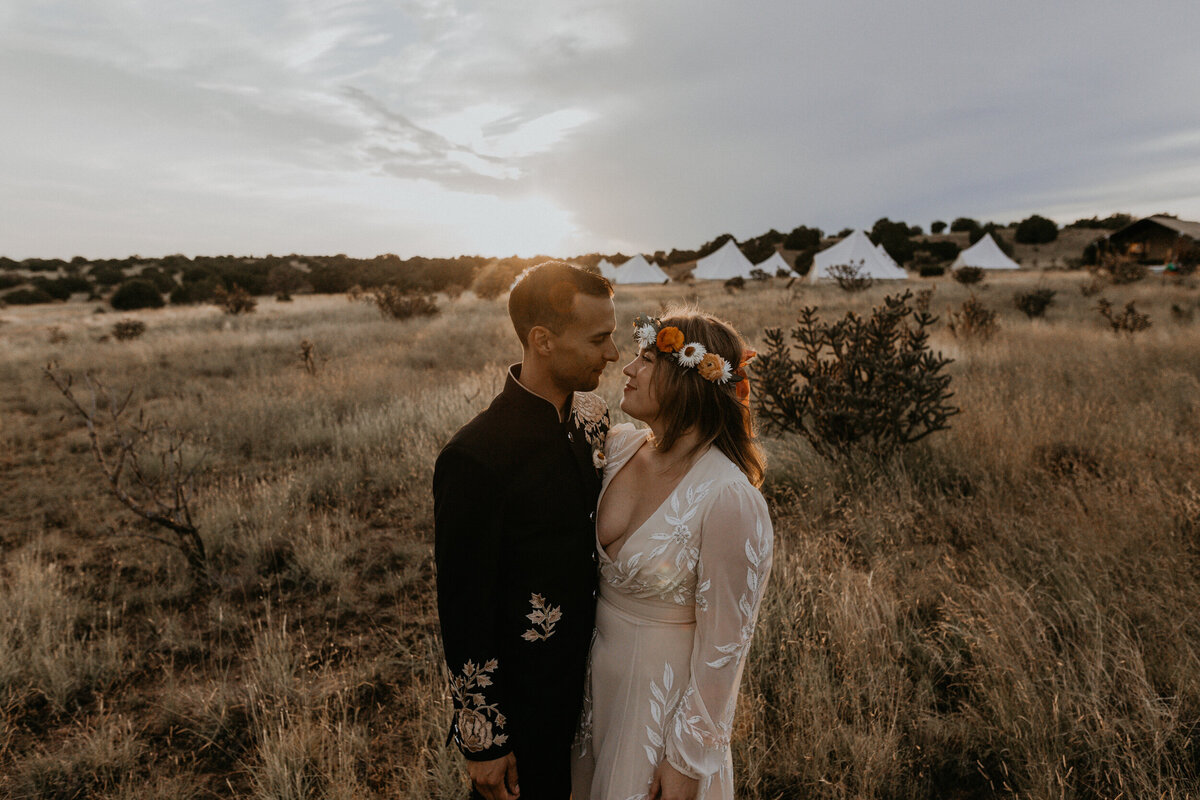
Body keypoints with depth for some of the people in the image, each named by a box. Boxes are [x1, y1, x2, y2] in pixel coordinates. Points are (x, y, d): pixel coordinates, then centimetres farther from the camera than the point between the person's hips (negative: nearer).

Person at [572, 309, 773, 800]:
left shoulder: (730, 500, -30)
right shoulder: (619, 445, -9)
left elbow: (724, 644, -22)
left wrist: (687, 760, -14)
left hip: (668, 690, -6)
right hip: (600, 669, 6)